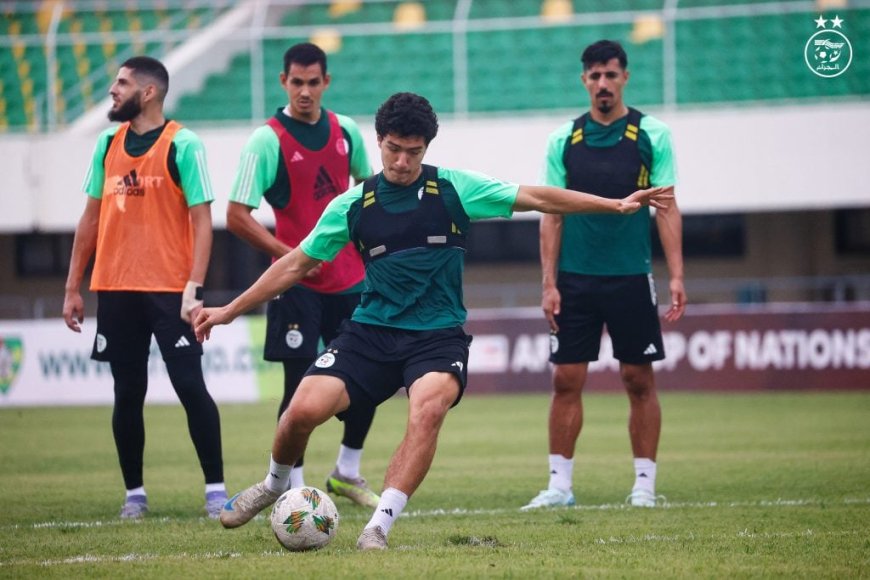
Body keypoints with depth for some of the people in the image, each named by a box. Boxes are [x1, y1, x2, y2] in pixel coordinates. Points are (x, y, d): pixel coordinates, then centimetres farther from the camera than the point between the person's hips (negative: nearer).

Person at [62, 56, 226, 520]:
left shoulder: (183, 145, -7)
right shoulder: (107, 144, 10)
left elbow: (201, 220, -9)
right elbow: (92, 217, 15)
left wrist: (193, 289, -17)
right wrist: (73, 287, 12)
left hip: (169, 290, -5)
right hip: (115, 290, 5)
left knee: (190, 386, -7)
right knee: (127, 394, 7)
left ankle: (215, 488, 0)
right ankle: (134, 493, 15)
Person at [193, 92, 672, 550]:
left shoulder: (453, 189, 1)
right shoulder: (353, 205, 4)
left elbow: (535, 198, 2)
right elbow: (295, 265, 12)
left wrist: (617, 204, -2)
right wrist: (228, 311, 10)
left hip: (438, 336, -1)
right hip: (370, 332, 2)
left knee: (428, 408, -34)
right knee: (304, 409, -18)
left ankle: (378, 528, -29)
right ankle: (273, 485, 15)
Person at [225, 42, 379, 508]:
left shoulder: (345, 132, 5)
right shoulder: (267, 140, -11)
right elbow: (237, 216, -13)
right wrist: (291, 255, -19)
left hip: (350, 278, 5)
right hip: (299, 283, -5)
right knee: (301, 385, -6)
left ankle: (347, 472, 27)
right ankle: (294, 490, 4)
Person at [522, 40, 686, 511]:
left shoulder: (652, 135, 0)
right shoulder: (564, 140, 6)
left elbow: (667, 209, -1)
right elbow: (552, 215, 7)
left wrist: (676, 276, -9)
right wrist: (549, 283, 0)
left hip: (632, 277, -2)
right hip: (575, 279, 2)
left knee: (639, 381, 2)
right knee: (566, 380, 0)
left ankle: (644, 483, 9)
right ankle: (560, 483, 7)